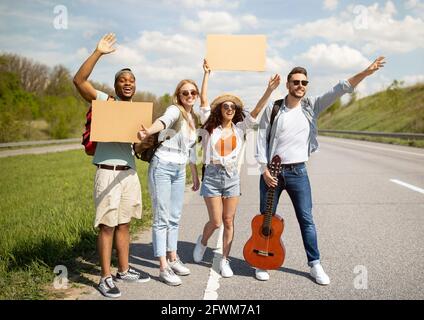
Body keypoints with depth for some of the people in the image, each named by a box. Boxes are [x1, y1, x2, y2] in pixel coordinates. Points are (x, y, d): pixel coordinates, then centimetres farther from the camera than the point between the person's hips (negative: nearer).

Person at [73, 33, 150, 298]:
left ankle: (124, 270, 23)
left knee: (124, 224, 13)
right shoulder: (105, 101, -2)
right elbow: (79, 81, -17)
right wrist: (98, 53, -20)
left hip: (129, 172, 6)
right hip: (108, 172, -6)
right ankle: (106, 277, 6)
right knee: (107, 226, -3)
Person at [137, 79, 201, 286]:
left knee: (174, 218, 14)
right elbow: (164, 121, -34)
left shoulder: (193, 119, 15)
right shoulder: (174, 111, -9)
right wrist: (148, 131, -55)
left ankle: (173, 259, 26)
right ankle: (164, 268, -2)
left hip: (179, 171, 8)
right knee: (162, 219, -4)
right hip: (162, 167, -7)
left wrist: (195, 176, 24)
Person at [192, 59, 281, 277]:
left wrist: (269, 91, -15)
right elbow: (203, 101, -5)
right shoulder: (211, 126, 1)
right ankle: (202, 242, 30)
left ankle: (225, 261, 16)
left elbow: (256, 110, -4)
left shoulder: (240, 128, 5)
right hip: (212, 176, -2)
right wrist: (207, 74, -8)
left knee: (228, 221, 6)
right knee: (215, 221, -3)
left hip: (232, 177, 2)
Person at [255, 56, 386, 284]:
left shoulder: (311, 107, 2)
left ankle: (315, 264, 15)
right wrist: (265, 169, -9)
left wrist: (365, 73, -16)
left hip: (298, 172, 1)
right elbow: (261, 139, -2)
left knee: (306, 220, 5)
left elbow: (339, 90, -6)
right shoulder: (273, 109, -2)